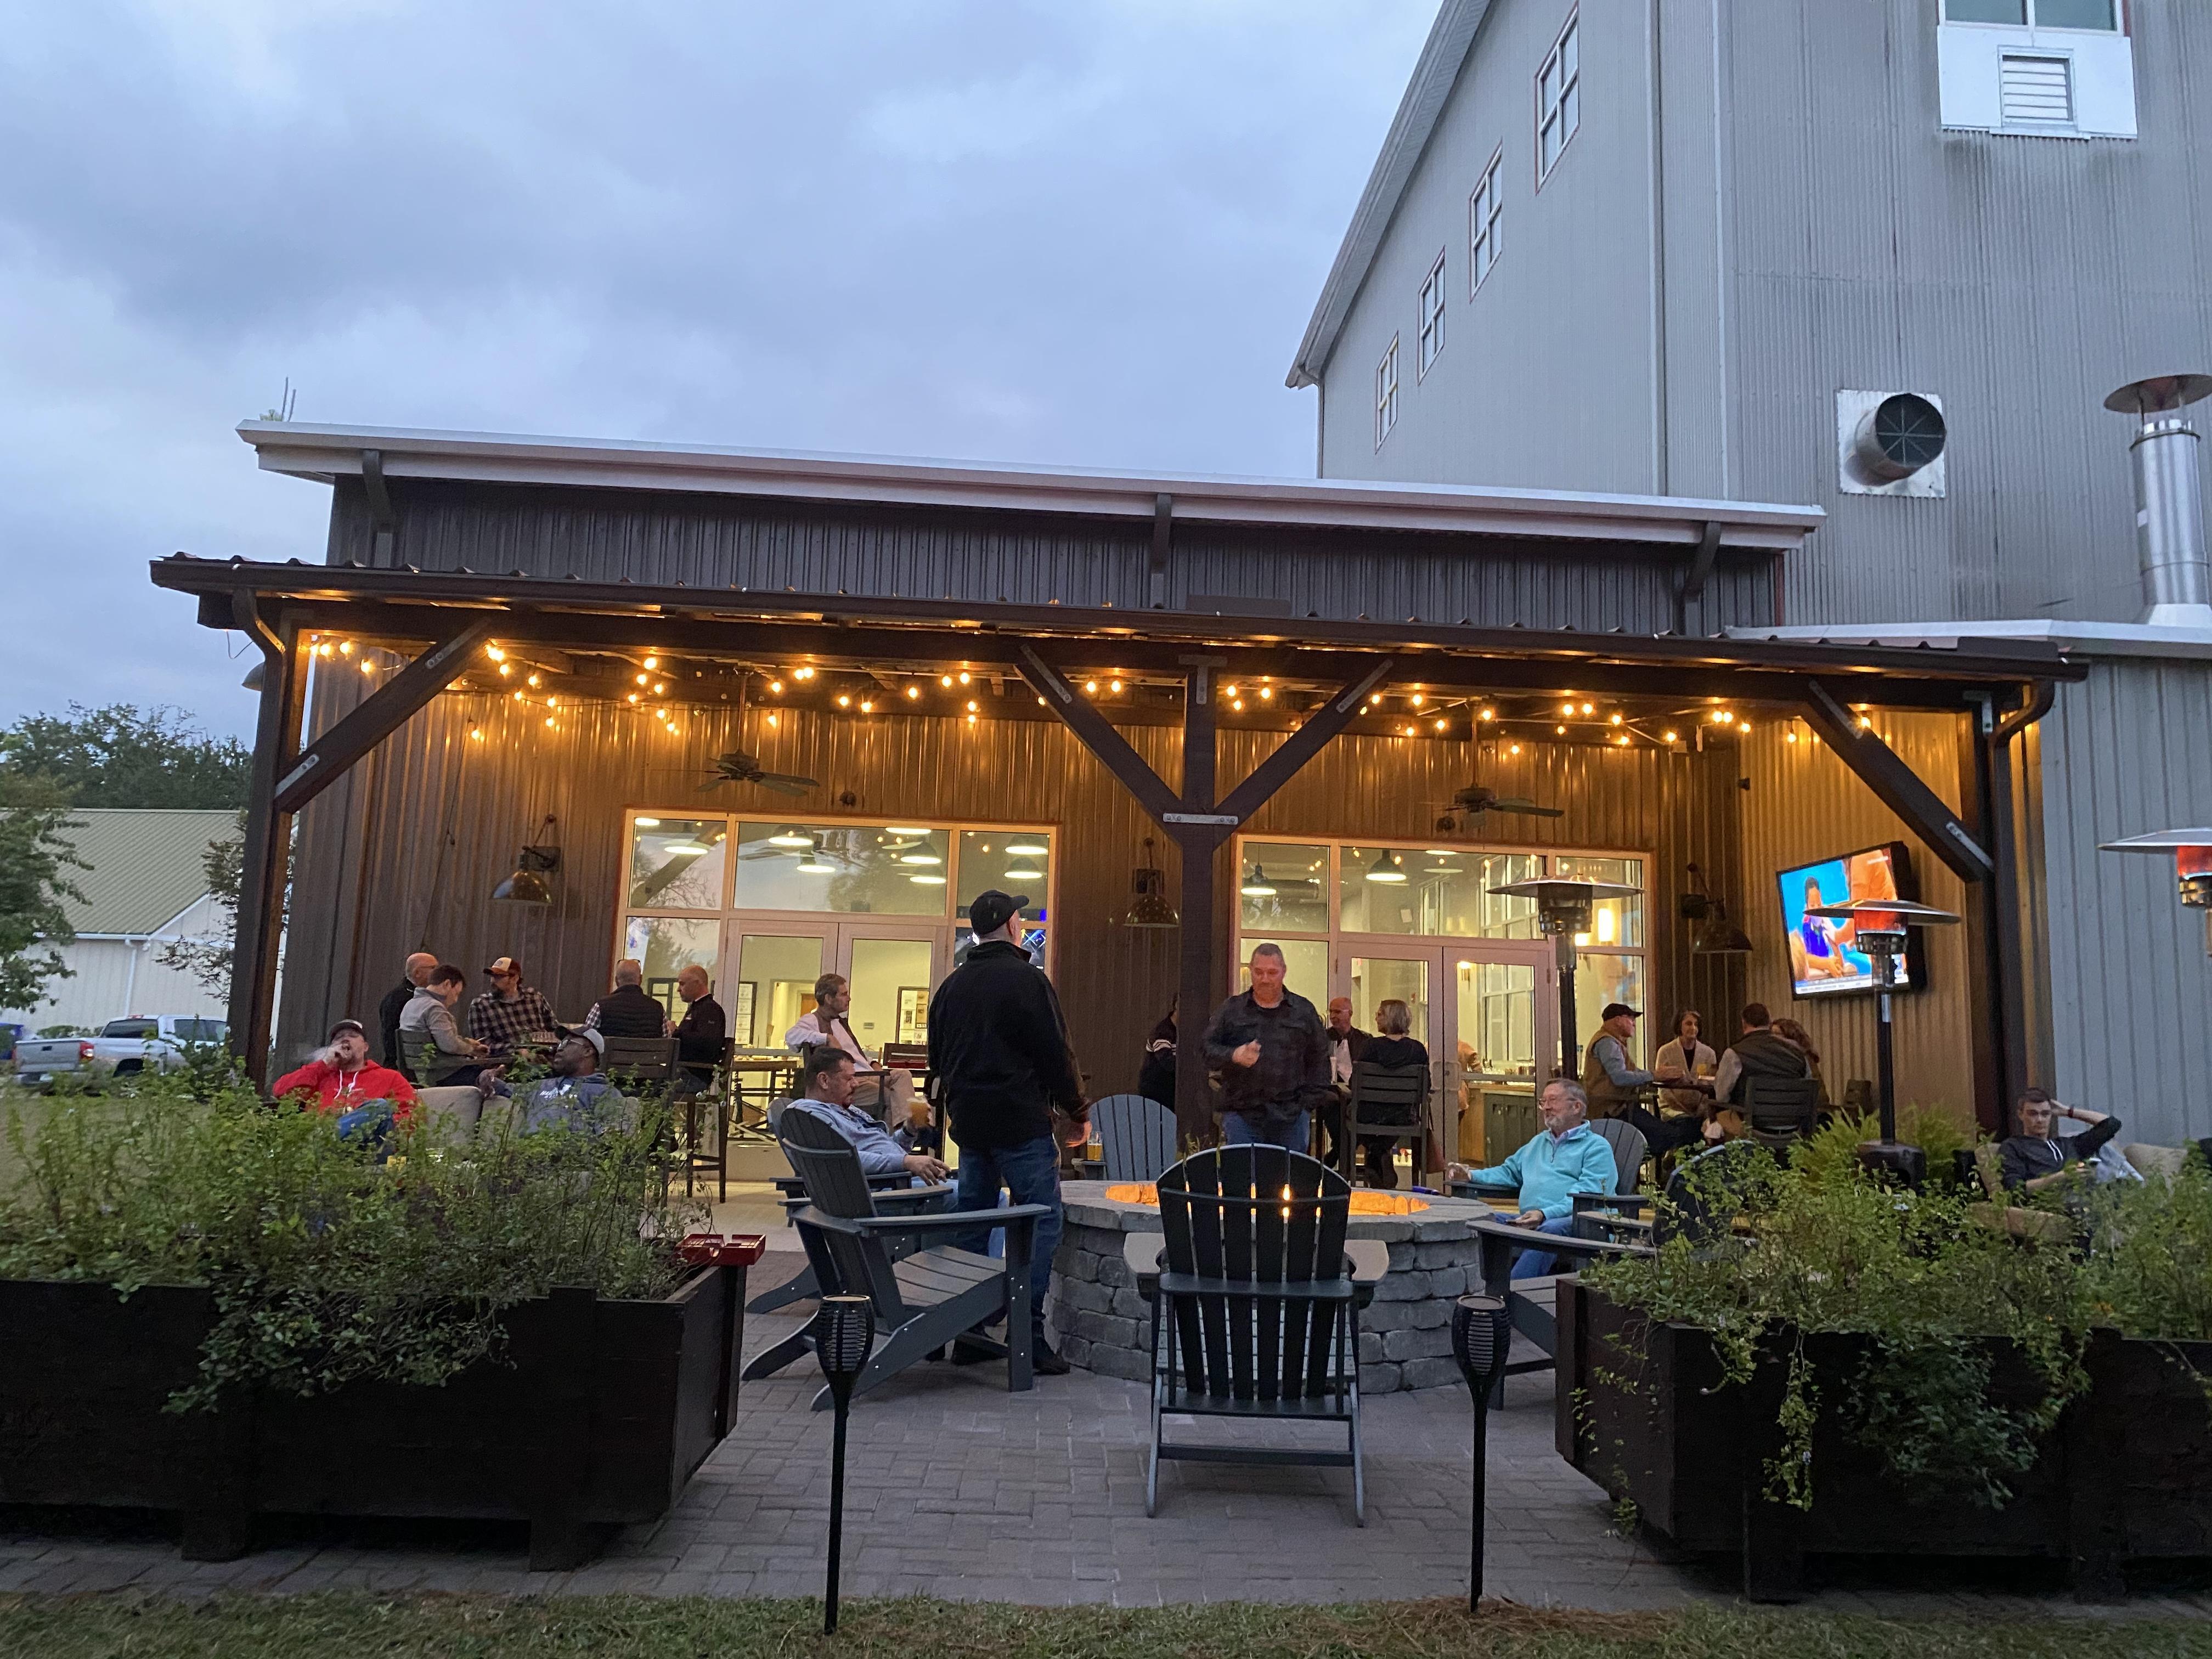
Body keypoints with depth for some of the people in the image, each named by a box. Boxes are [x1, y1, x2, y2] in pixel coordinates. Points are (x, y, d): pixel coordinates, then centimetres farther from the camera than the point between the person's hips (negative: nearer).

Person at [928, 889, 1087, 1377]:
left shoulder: (952, 985, 12)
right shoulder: (1026, 980, -10)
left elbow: (937, 1058, 19)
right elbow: (1056, 1055, -11)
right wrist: (1079, 1112, -1)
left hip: (969, 1122, 8)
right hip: (1021, 1122, -7)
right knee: (1041, 1222, -4)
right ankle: (1029, 1337, -8)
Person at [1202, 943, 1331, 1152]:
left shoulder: (1304, 1011, 10)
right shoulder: (1231, 1010, 8)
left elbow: (1318, 1059, 11)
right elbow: (1208, 1051, 3)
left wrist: (1311, 1103, 2)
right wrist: (1234, 1056, -17)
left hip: (1291, 1117, 1)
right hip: (1242, 1115, -1)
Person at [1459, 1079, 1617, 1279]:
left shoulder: (1596, 1146, 8)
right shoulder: (1539, 1142, 33)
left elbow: (1588, 1195, -8)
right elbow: (1510, 1171, 39)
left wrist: (1545, 1214, -23)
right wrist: (1472, 1175, 18)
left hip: (1576, 1224, -6)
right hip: (1528, 1223, 6)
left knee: (1550, 1229, -40)